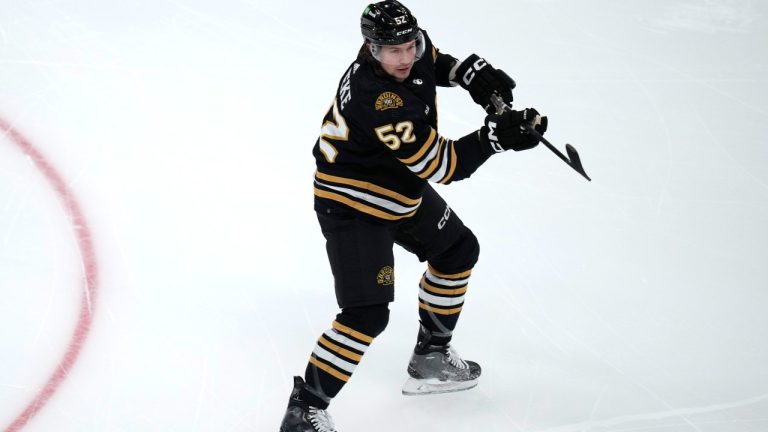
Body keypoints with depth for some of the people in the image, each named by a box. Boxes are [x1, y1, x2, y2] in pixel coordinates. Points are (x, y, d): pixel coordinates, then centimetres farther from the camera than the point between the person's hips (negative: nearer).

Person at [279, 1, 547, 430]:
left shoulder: (409, 44, -12)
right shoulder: (378, 100, -37)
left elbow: (432, 60, 16)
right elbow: (441, 166, -32)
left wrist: (469, 70, -2)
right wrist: (496, 136, -34)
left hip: (401, 189, 10)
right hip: (351, 205, -10)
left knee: (459, 251, 22)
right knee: (368, 313, -16)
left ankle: (431, 356, 37)